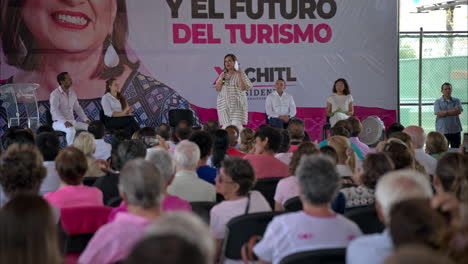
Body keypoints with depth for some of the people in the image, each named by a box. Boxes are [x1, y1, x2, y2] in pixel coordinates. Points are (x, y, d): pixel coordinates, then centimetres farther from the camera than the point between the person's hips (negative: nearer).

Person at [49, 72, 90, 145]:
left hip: (72, 121, 7)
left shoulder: (72, 93, 13)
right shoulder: (55, 94, -10)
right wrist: (65, 121, -36)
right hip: (59, 122, -7)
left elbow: (77, 108, 19)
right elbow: (54, 110, -22)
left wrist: (86, 119, 4)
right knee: (71, 130, -38)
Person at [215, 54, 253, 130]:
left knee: (236, 126, -15)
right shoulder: (223, 74, 14)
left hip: (237, 104, -3)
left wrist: (239, 76, -13)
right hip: (224, 104, 3)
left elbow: (243, 88, -6)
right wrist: (221, 78, -4)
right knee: (226, 126, -4)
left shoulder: (240, 74, 3)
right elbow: (217, 89, 8)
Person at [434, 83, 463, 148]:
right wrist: (452, 111, -8)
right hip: (442, 131, -2)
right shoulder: (437, 102, 3)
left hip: (455, 131, 2)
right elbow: (439, 114, -11)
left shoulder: (456, 101, 9)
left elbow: (458, 111, -8)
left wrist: (445, 112, -10)